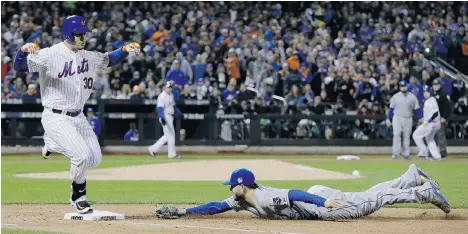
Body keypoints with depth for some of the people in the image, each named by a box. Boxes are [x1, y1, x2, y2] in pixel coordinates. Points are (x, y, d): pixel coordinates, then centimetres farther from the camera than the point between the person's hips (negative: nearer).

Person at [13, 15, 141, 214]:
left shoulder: (88, 57, 7)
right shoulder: (50, 55, -14)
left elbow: (108, 60, 25)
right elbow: (19, 66, -20)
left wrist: (125, 50, 6)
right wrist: (24, 51, -42)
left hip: (78, 117, 7)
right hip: (56, 117, -7)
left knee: (95, 159, 7)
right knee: (82, 156, -20)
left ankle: (53, 143, 30)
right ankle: (78, 197, 6)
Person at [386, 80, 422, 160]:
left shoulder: (412, 97, 3)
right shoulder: (395, 96, 4)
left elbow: (417, 109, 3)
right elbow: (391, 108, 7)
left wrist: (420, 119, -3)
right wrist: (388, 118, 1)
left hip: (408, 119, 1)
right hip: (397, 118, -1)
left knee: (406, 136, 4)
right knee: (396, 134, -13)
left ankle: (406, 154, 9)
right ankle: (395, 153, -15)